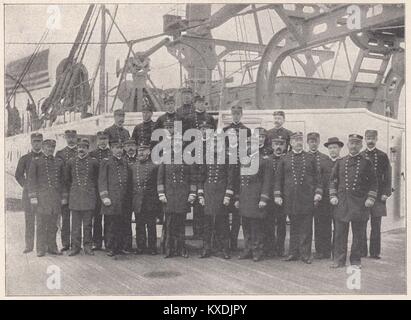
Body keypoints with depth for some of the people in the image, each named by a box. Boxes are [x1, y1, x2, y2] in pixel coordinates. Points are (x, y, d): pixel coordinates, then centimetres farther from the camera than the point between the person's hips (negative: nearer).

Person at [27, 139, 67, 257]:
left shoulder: (59, 162, 14)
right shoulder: (35, 161, 4)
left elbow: (62, 180, 16)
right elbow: (31, 180, 1)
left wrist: (64, 196, 10)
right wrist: (33, 196, -7)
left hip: (56, 197, 3)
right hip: (41, 196, -3)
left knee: (53, 223, 6)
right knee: (41, 223, -2)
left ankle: (52, 247, 14)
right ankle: (41, 249, 4)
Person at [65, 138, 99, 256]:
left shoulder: (93, 162, 2)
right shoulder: (70, 162, 6)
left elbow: (98, 178, 11)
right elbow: (67, 179, 17)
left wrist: (92, 190, 9)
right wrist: (72, 190, 12)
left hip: (89, 196, -1)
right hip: (75, 197, 1)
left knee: (88, 223, 3)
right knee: (75, 223, 3)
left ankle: (88, 246, 12)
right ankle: (75, 247, 10)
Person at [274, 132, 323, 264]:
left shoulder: (310, 158, 9)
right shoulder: (284, 159, 8)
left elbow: (317, 177, 9)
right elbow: (278, 178, 8)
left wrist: (318, 192, -2)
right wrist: (277, 195, 0)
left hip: (307, 198, 0)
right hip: (290, 198, 0)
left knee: (306, 227, 0)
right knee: (294, 226, 7)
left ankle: (305, 254, 7)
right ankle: (293, 253, 15)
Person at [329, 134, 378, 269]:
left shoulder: (366, 163, 5)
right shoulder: (340, 162, 10)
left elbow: (373, 183, 6)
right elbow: (333, 180, 13)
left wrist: (370, 198, -4)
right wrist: (333, 196, 2)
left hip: (360, 203, -1)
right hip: (342, 202, 1)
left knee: (358, 234, 5)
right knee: (340, 233, 2)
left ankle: (356, 260, 15)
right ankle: (339, 260, 9)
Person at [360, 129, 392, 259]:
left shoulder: (383, 156, 7)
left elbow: (387, 176, 5)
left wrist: (385, 193, -4)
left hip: (377, 195, 0)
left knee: (376, 226, 2)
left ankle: (375, 252, 9)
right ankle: (362, 251, 10)